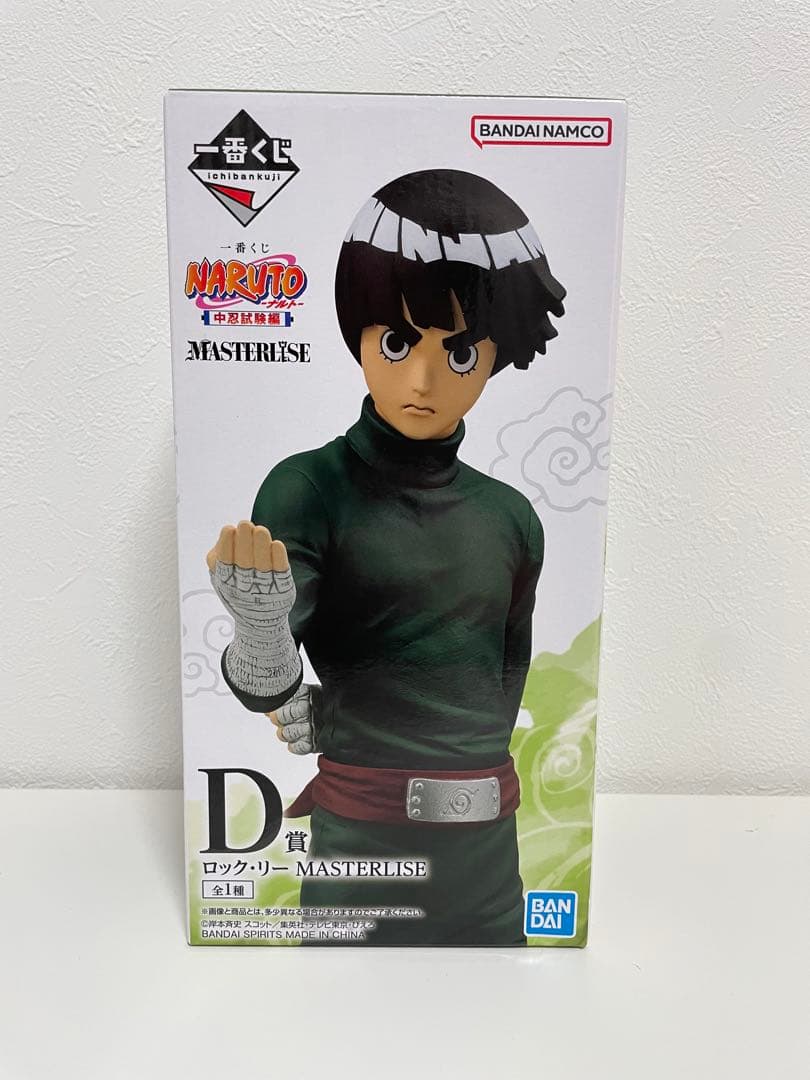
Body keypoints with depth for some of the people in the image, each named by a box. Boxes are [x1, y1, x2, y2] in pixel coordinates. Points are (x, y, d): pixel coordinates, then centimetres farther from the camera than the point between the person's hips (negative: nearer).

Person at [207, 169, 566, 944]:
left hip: (489, 849, 4)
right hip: (360, 845, -4)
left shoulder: (510, 515, 2)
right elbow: (262, 682, -16)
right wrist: (258, 624, -37)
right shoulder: (310, 487, -10)